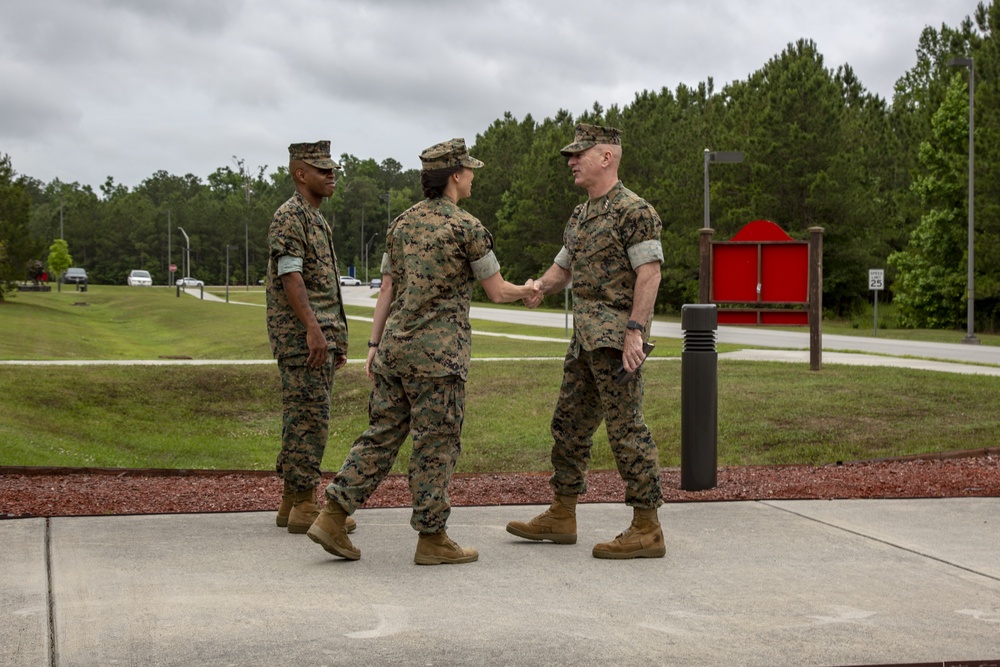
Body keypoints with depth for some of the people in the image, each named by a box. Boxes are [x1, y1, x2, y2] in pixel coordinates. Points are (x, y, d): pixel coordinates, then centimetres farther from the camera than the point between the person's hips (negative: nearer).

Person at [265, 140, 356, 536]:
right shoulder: (289, 217, -10)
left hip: (320, 337, 10)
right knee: (308, 419, -9)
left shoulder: (316, 220, 21)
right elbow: (290, 276, -20)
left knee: (304, 420, 11)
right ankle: (303, 507, -7)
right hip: (300, 336, -10)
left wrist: (336, 339, 22)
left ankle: (292, 502, 15)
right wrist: (313, 328, -28)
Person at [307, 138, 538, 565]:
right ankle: (431, 538, 7)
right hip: (436, 353, -7)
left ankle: (332, 517, 5)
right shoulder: (466, 228, -8)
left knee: (382, 435, 10)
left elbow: (387, 290, 13)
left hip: (394, 349, 7)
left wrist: (374, 345, 16)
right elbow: (496, 292, -1)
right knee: (436, 445, 1)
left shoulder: (402, 224, 12)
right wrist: (526, 291, 19)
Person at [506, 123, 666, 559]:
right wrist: (538, 289, 3)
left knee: (626, 428, -8)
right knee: (570, 422, 13)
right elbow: (563, 268, 24)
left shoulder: (634, 210, -10)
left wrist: (634, 330, -23)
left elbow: (649, 273, -16)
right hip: (587, 336, 10)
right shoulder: (581, 216, 18)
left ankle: (647, 530, -3)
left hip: (617, 336, -10)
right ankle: (561, 517, 23)